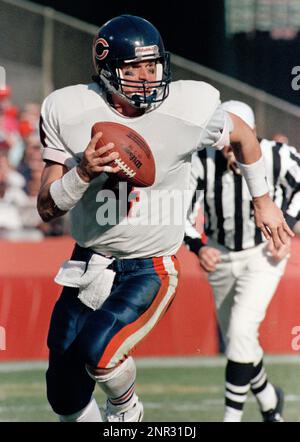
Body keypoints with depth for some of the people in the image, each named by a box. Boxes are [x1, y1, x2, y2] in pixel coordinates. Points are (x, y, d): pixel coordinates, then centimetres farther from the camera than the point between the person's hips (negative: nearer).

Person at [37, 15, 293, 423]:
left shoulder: (189, 110, -16)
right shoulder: (68, 112, -12)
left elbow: (242, 135, 8)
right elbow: (47, 209, -8)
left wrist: (263, 201, 19)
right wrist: (83, 172, -27)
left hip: (150, 270, -3)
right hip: (88, 266, 3)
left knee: (98, 352, -28)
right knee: (65, 397, 10)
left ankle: (126, 409, 5)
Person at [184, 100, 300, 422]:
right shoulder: (201, 162, -22)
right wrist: (198, 247, -30)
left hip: (264, 254, -3)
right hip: (220, 254, 3)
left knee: (241, 332, -19)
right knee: (235, 341, 14)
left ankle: (232, 416, -10)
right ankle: (268, 398, 42)